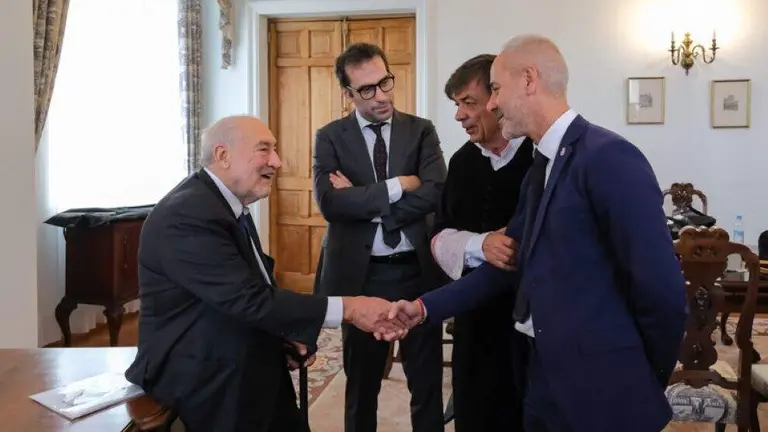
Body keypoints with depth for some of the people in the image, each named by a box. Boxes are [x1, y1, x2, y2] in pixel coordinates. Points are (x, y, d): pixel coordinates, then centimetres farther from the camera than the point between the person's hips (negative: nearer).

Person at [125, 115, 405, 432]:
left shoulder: (229, 204, 7)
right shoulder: (188, 215, -25)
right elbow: (249, 299, -30)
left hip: (249, 365, 9)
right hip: (208, 380, -9)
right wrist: (347, 308, -28)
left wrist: (288, 331, -4)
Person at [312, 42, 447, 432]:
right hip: (361, 275, 0)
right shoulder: (330, 137, 0)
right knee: (361, 382, 17)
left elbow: (435, 194, -14)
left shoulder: (421, 130, 2)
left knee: (427, 382, 12)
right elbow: (330, 202, -15)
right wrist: (397, 186, -15)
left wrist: (363, 200, -15)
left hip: (418, 271, 1)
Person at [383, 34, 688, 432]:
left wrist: (648, 379, -4)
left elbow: (662, 288, -20)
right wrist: (425, 307, 5)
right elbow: (509, 262, 11)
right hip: (547, 381, 8)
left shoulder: (608, 157, -18)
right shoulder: (539, 169, 11)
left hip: (601, 389, -8)